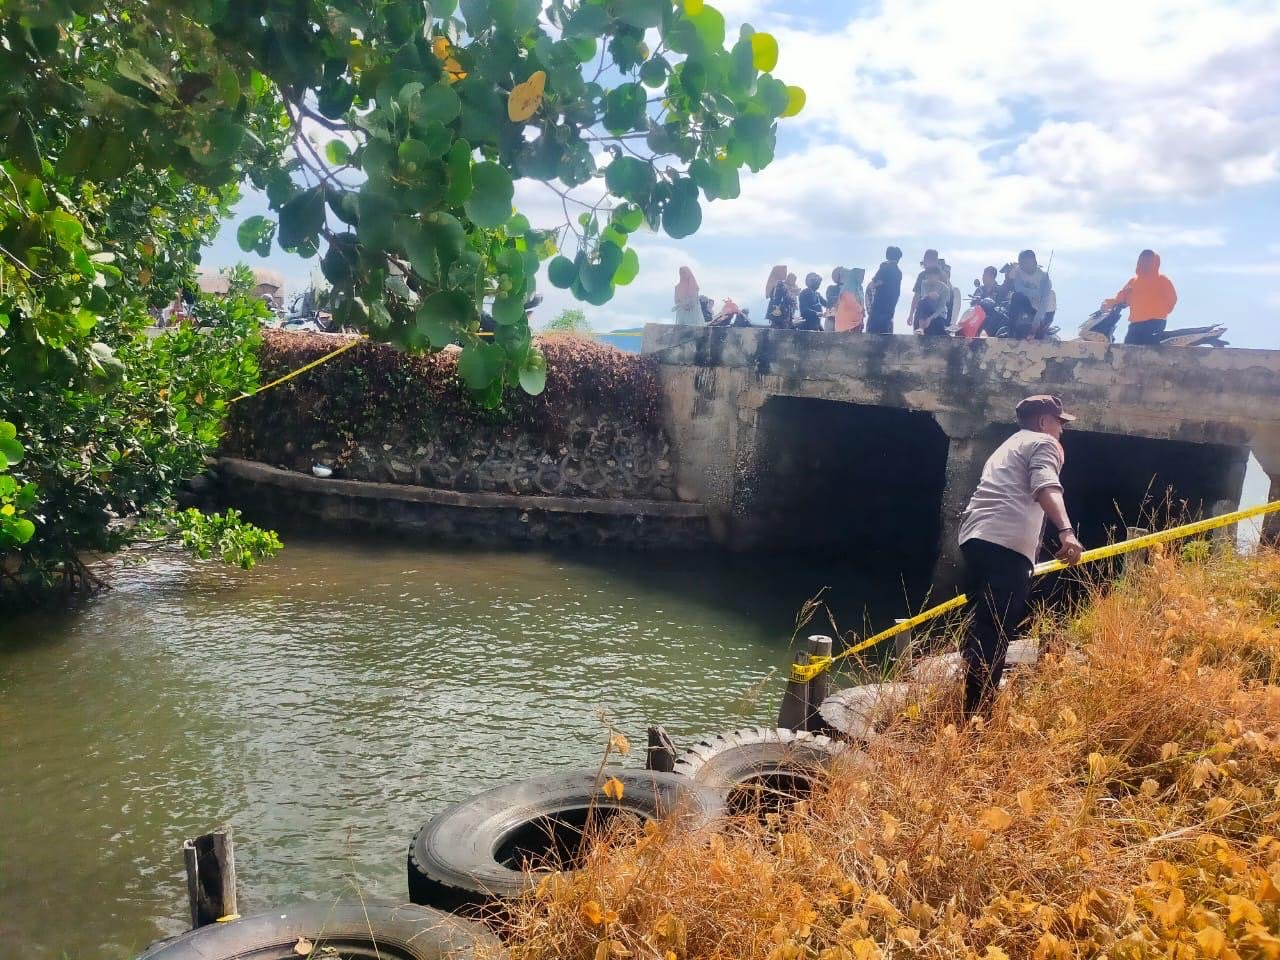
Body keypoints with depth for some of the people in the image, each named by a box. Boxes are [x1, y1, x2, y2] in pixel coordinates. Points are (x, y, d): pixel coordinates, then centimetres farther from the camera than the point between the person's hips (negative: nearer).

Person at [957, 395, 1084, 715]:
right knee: (996, 633, -13)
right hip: (1006, 543, -9)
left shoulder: (1007, 446, 36)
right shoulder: (1044, 443, 9)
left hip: (975, 536, 9)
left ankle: (970, 708, 19)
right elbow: (1046, 488, -12)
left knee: (981, 627, 15)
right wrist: (1066, 531, -27)